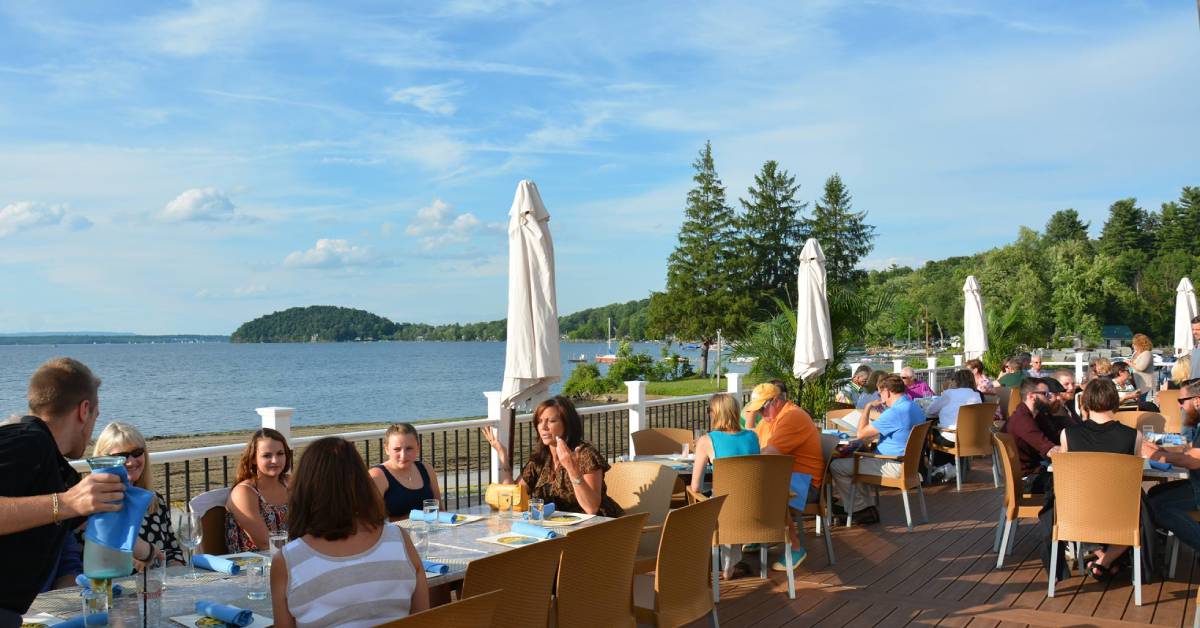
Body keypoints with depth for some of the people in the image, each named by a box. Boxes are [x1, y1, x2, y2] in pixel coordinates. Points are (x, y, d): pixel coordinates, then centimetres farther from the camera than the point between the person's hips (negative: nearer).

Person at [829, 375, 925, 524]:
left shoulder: (894, 412, -24)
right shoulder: (915, 407, 8)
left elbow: (861, 434, -18)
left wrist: (868, 408, -7)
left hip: (894, 467, -10)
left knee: (836, 466, -10)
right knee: (856, 459, 30)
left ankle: (861, 509, 1)